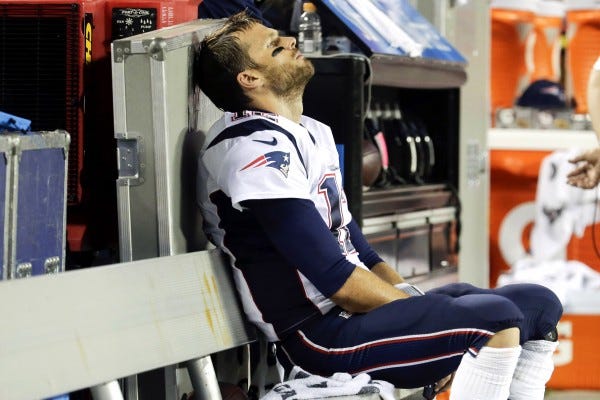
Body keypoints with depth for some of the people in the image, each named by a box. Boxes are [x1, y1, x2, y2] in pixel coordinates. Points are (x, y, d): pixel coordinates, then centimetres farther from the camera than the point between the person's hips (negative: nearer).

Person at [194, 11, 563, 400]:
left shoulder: (312, 134, 18)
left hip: (356, 310, 10)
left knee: (541, 305, 5)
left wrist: (417, 302, 3)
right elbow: (334, 278, -20)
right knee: (497, 319, -25)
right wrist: (419, 313, -10)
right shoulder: (256, 150, -15)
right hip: (320, 335, -10)